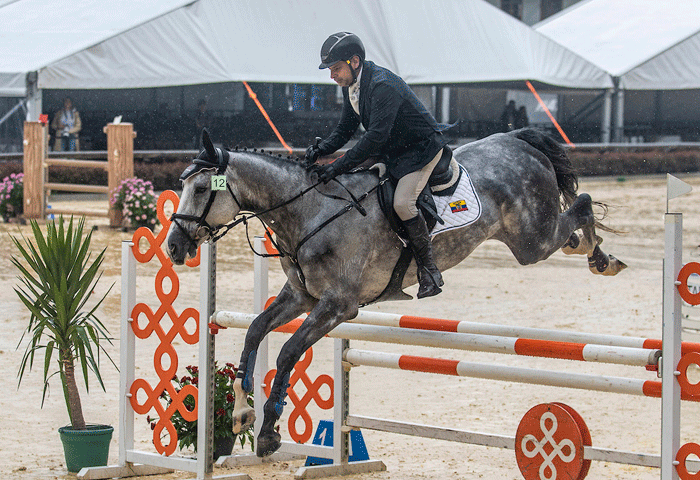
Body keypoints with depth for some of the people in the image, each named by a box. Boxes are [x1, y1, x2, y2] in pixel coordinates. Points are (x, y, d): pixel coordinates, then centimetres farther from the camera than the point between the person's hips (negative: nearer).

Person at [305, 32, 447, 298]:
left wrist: (338, 167, -39)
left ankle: (429, 270, -11)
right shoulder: (350, 86, -1)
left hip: (422, 147, -9)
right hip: (389, 151, 10)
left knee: (402, 203, -24)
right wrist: (321, 149, -14)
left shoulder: (383, 86, -30)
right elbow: (345, 128, 6)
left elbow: (376, 135, -36)